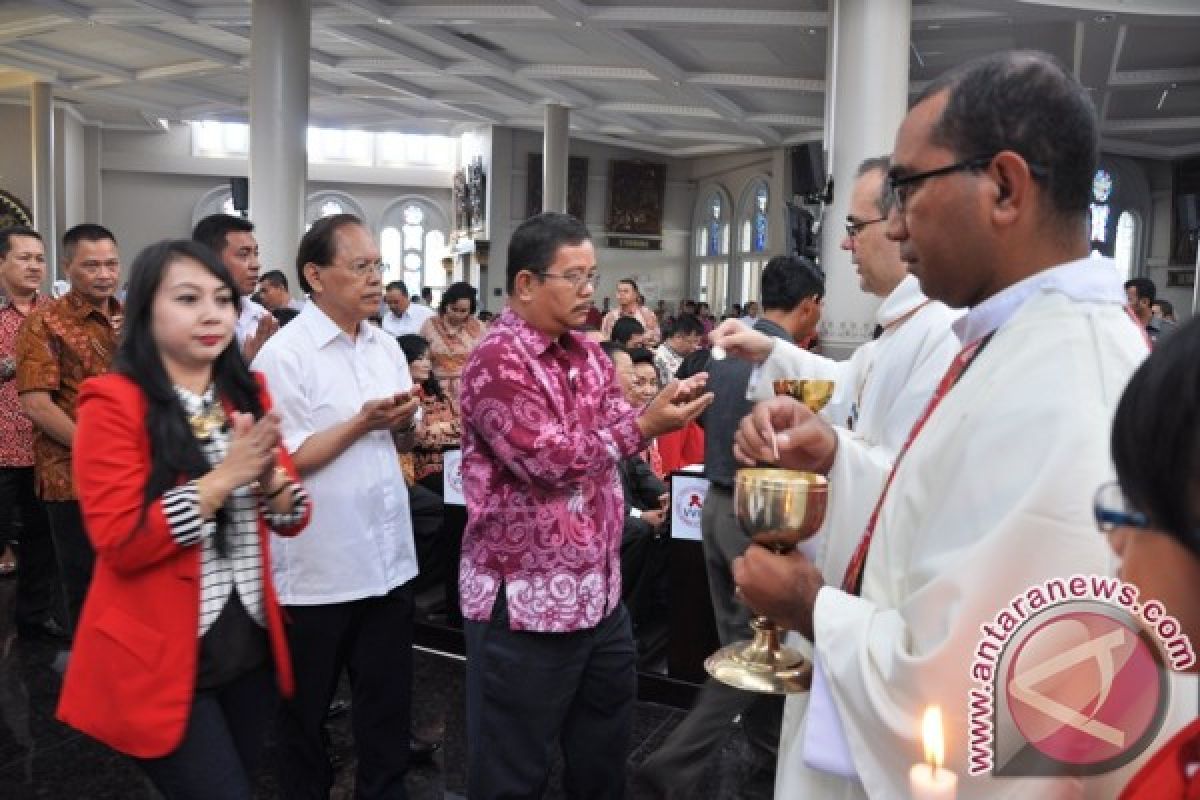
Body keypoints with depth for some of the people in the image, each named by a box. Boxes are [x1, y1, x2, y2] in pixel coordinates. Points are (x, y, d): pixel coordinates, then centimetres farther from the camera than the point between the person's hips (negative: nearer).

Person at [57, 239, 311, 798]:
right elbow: (119, 544, -19)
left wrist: (268, 473, -17)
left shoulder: (248, 394, 5)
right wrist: (224, 477, -25)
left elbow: (293, 519, 4)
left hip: (250, 647, 6)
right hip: (160, 660, -6)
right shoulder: (113, 402, -13)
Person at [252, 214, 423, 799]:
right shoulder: (284, 355, -13)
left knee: (389, 703, 18)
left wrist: (403, 425, -8)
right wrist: (362, 423, -22)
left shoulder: (386, 347, 6)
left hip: (388, 557, 6)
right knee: (306, 710, 16)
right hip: (317, 568, -5)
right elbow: (285, 461, -17)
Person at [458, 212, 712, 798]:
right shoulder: (497, 362, -16)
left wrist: (664, 405, -12)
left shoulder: (585, 353, 10)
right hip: (527, 599, -8)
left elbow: (614, 425, 8)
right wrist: (646, 426, -24)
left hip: (600, 588, 8)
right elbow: (549, 459, -23)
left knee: (606, 748, 23)